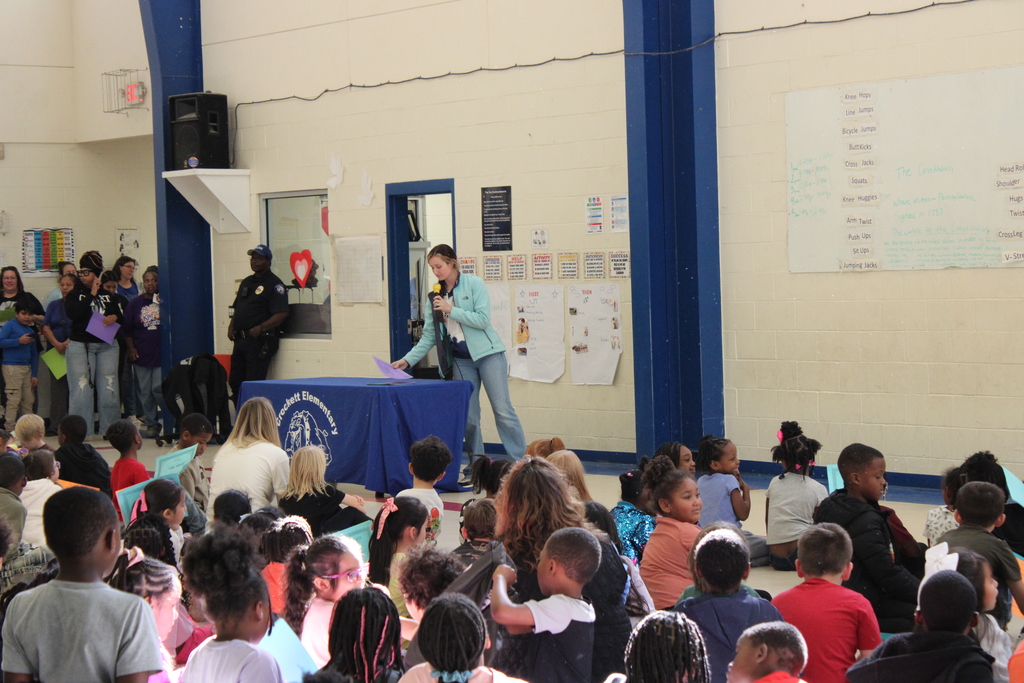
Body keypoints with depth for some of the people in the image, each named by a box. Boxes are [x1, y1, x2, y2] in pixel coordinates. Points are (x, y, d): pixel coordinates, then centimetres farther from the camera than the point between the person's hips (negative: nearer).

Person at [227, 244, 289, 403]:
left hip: (260, 341, -9)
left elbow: (281, 314, -16)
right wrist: (231, 326, 8)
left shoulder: (274, 284, -7)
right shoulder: (247, 282, 19)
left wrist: (260, 328, -23)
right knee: (235, 382, 9)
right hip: (241, 340, 9)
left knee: (253, 385, -11)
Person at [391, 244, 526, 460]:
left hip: (487, 355, -5)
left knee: (503, 411, -5)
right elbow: (429, 336, 9)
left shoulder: (474, 284, -4)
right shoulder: (436, 295, 9)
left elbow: (483, 320, -14)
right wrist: (408, 360, 0)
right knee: (468, 417, 2)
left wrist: (451, 310, -15)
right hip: (461, 360, 5)